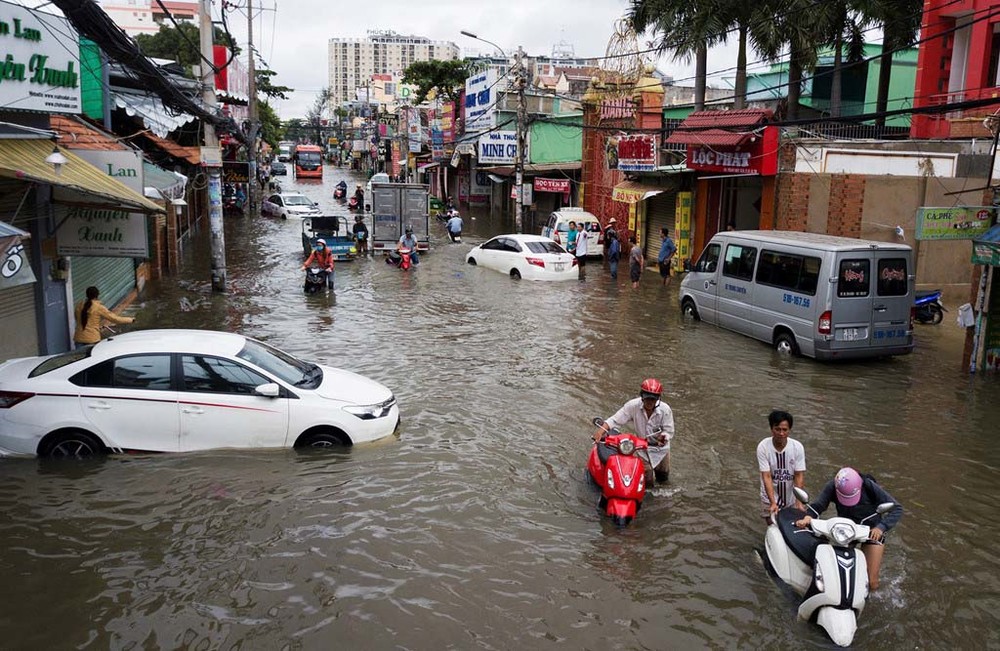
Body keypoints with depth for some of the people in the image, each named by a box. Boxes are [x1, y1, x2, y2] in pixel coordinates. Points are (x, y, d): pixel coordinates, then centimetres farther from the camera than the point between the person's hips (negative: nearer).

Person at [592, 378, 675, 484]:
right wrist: (601, 430, -37)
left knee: (663, 477, 17)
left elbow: (669, 431, -15)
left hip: (661, 446, 1)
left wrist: (663, 437, -38)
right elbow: (615, 420, -22)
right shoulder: (633, 406, -24)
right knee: (647, 480, -4)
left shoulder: (665, 409, -23)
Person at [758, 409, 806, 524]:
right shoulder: (763, 447, -21)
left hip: (791, 498, 1)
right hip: (769, 499, -1)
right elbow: (766, 477, -23)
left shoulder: (797, 447, -17)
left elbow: (799, 476, -15)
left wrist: (799, 501, -25)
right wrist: (773, 503, -31)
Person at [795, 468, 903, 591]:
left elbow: (897, 509, -25)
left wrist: (881, 527, -40)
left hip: (872, 532, -2)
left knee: (871, 583, -6)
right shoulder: (832, 487, -24)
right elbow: (817, 505, -23)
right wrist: (807, 517, -46)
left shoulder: (870, 487, -29)